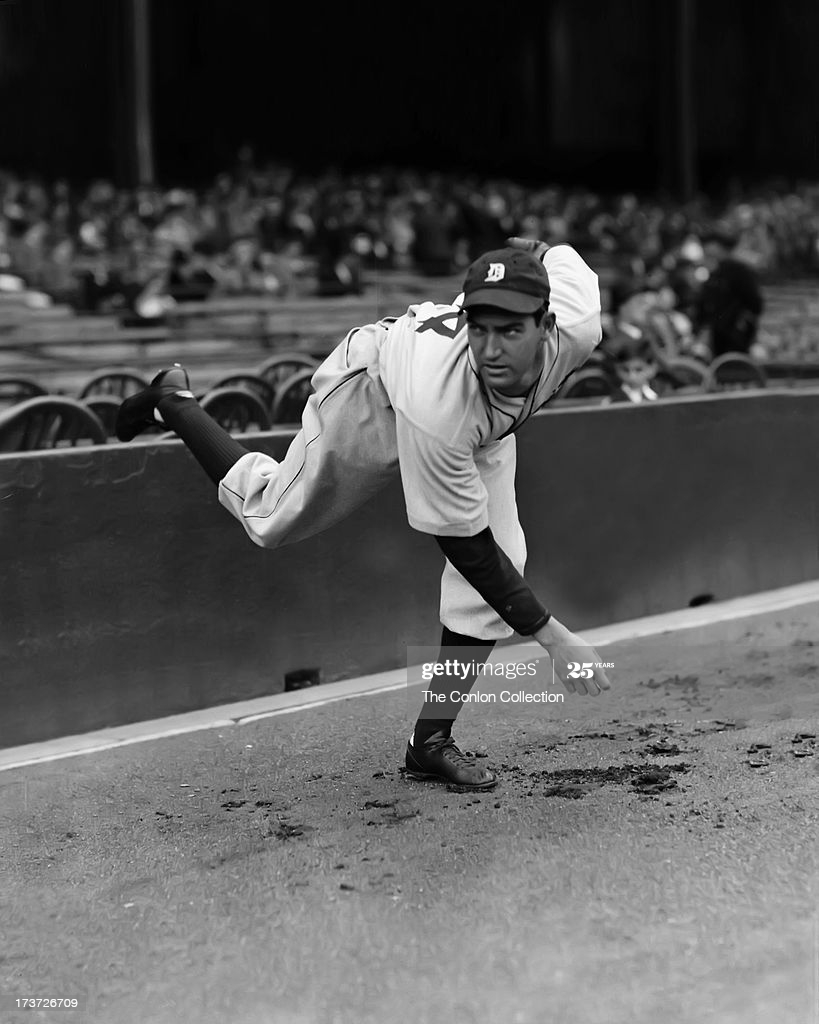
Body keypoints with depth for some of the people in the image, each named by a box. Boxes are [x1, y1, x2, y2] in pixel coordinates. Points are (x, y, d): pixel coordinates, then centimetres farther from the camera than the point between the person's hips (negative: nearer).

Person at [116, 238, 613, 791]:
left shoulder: (578, 328, -39)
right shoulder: (436, 403, -49)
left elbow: (555, 252, -14)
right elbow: (463, 543, -38)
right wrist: (551, 635, -39)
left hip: (483, 423, 4)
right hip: (373, 391, -4)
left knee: (503, 557, -13)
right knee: (270, 518, 14)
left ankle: (432, 739, 0)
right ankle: (174, 400, 38)